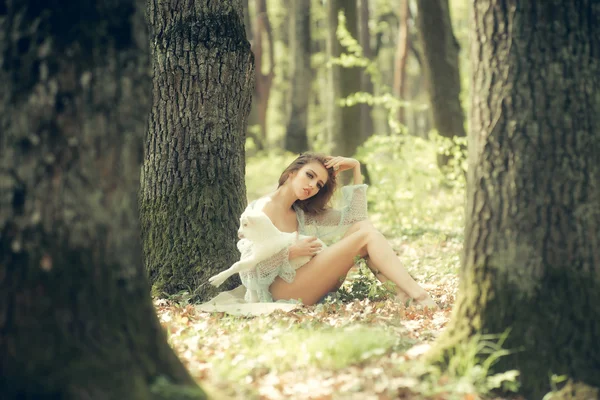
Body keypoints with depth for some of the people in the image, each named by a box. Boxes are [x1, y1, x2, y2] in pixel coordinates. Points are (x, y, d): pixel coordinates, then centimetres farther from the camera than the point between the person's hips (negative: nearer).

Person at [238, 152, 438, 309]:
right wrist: (291, 252, -20)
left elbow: (354, 217, 12)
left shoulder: (301, 212, 18)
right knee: (366, 236, -17)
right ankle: (419, 296, -26)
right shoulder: (264, 210, -7)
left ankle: (402, 293, -23)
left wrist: (356, 168, 8)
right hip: (281, 290, -8)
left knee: (363, 226, -8)